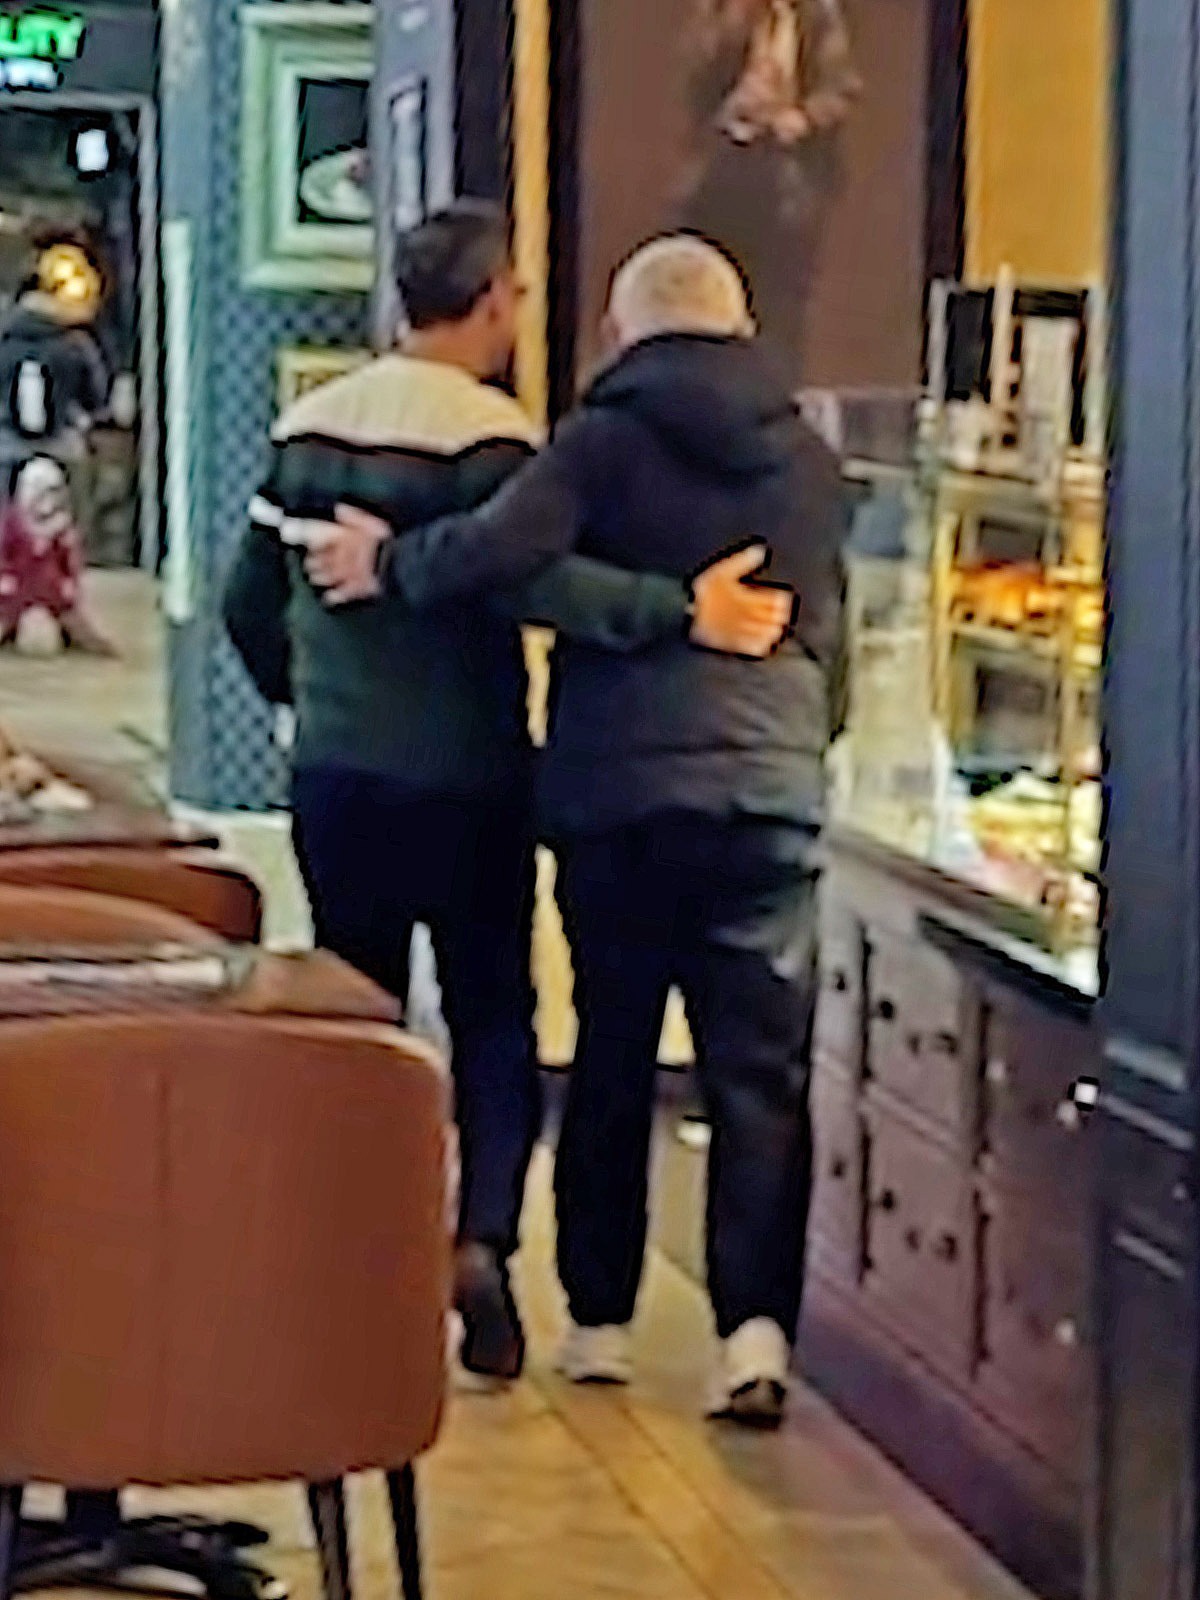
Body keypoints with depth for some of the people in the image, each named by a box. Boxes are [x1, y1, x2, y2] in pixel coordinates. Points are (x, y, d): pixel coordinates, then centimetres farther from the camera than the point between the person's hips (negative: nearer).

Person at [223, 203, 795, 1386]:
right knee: (493, 1020, 8)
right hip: (462, 782, -4)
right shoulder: (487, 435, -14)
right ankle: (484, 1234, -9)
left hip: (335, 775, 4)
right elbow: (528, 578, -31)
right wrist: (681, 612, -32)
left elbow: (249, 599, 11)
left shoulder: (307, 427, 5)